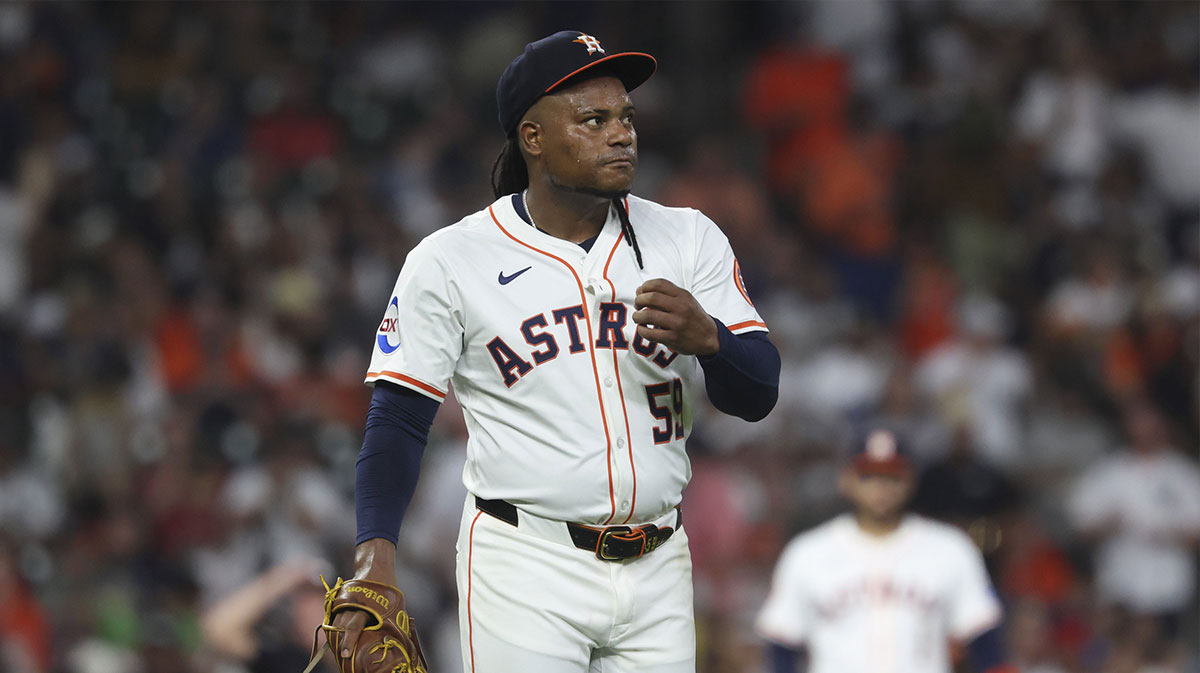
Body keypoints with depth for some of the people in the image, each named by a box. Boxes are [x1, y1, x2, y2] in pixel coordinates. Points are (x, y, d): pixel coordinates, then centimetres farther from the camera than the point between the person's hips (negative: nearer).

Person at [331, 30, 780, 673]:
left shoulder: (689, 240, 6)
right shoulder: (449, 261, -3)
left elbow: (758, 396, 3)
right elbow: (397, 420, -3)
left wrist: (706, 336, -19)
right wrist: (375, 554, -18)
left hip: (656, 571, 4)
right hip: (525, 570, -4)